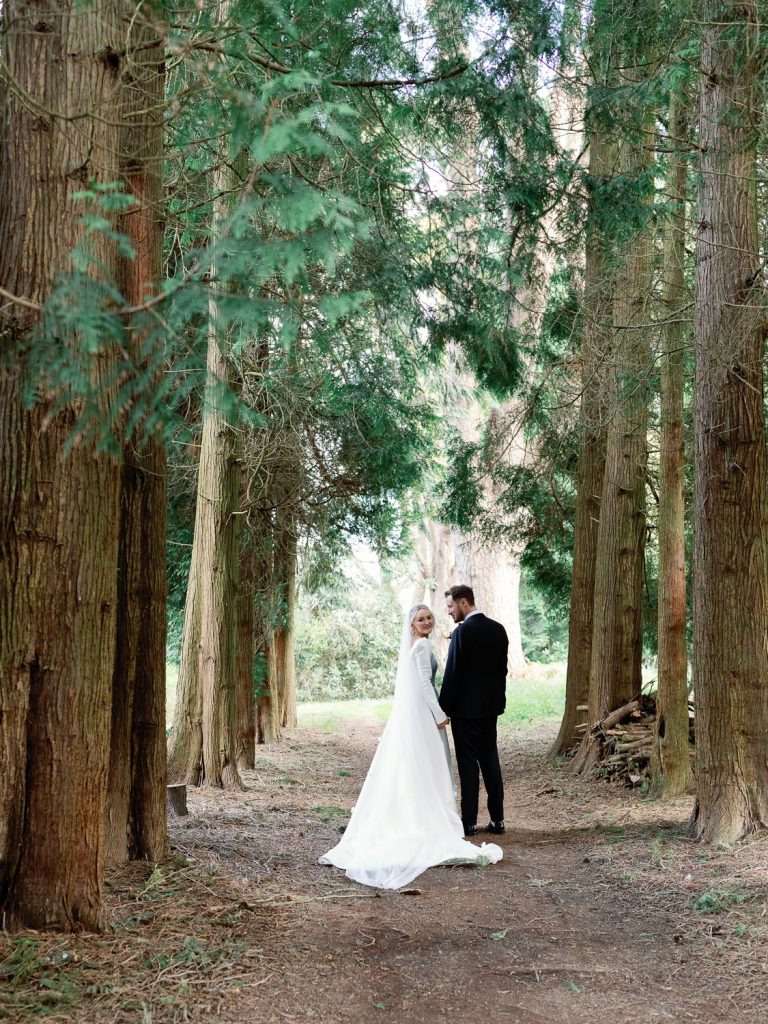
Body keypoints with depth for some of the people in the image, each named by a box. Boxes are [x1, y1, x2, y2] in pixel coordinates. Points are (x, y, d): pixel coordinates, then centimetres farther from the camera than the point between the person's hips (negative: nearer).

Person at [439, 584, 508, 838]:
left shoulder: (463, 632, -16)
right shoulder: (498, 629, 6)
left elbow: (452, 674, -15)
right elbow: (502, 669, 11)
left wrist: (444, 708, -7)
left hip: (465, 708, -7)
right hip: (490, 706, 7)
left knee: (468, 763, -1)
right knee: (490, 760, 12)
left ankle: (469, 822, 4)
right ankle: (497, 819, 15)